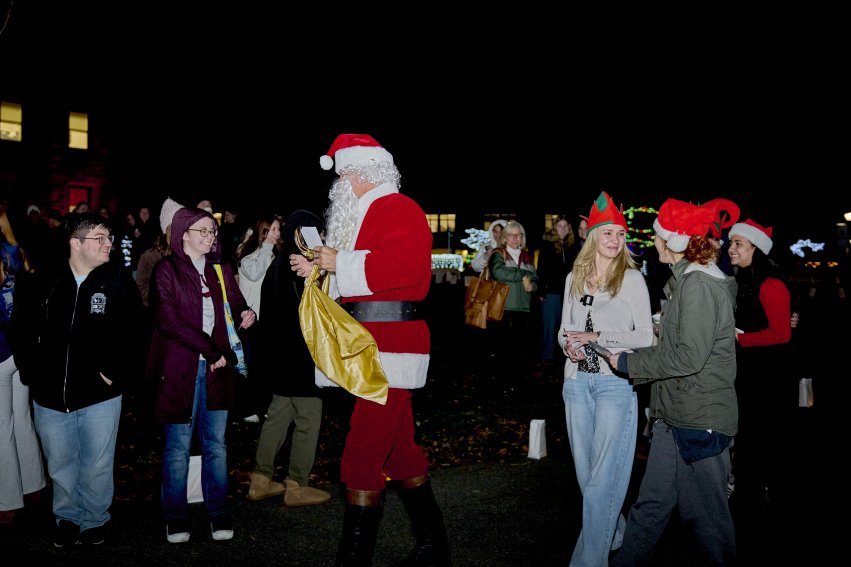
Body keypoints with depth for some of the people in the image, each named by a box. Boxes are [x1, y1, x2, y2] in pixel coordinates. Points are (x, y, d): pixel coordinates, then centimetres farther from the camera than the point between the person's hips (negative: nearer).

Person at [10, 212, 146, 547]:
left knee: (96, 466, 10)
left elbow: (134, 332, -7)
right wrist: (32, 372, 4)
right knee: (60, 465, 16)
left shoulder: (118, 281, -5)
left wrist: (116, 373, -12)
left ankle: (95, 519, 32)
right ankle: (67, 517, 39)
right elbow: (21, 329, 9)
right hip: (50, 396, 2)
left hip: (100, 395, -2)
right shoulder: (42, 282, -1)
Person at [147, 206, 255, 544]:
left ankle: (218, 512, 16)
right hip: (180, 367, -4)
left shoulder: (221, 270, 14)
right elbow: (169, 320, -11)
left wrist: (245, 314, -10)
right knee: (178, 445, 3)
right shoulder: (167, 269, -1)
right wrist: (210, 350, -14)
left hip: (216, 367, 4)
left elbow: (236, 303, 15)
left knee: (216, 442, 7)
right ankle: (176, 516, 14)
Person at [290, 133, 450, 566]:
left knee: (362, 459, -8)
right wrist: (319, 269, 15)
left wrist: (341, 263, -17)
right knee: (399, 449, 17)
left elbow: (401, 266, -25)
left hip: (389, 349, -10)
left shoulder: (398, 208, -8)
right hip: (372, 350, 11)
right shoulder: (362, 216, 22)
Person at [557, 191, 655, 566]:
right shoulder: (574, 279, 10)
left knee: (604, 474, -4)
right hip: (577, 380, 5)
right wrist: (568, 346, -7)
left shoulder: (632, 278, -2)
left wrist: (597, 336, -15)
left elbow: (645, 336, -6)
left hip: (615, 382, -5)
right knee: (584, 470, 13)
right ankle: (615, 534, 34)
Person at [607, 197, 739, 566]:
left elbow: (688, 356, -22)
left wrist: (628, 362, -13)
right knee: (652, 501, 15)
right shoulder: (685, 280, 15)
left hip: (700, 420, -9)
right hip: (674, 414, 9)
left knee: (704, 510, 4)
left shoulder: (699, 284, -16)